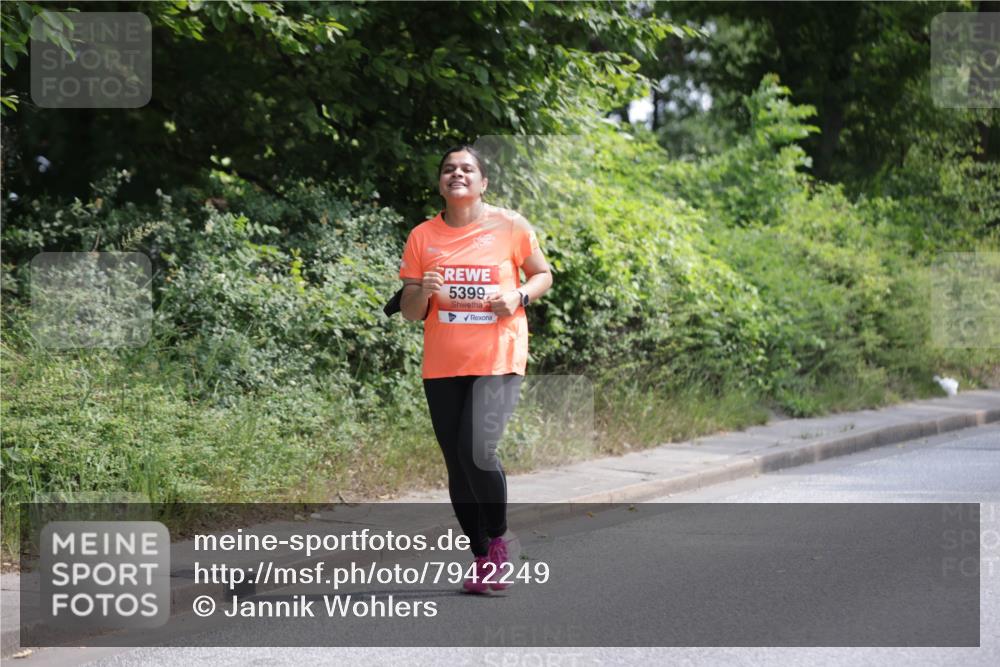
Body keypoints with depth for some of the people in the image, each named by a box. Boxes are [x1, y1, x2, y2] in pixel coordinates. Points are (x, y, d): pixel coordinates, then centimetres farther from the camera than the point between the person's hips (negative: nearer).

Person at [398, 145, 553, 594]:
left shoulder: (510, 227, -1)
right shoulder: (423, 237, 5)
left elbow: (543, 274, 11)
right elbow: (409, 311, 8)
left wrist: (519, 296, -10)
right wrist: (424, 291, -14)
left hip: (497, 360, -3)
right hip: (442, 366, 3)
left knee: (478, 451, -20)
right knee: (457, 465, 6)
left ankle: (498, 540, 4)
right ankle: (482, 558, 21)